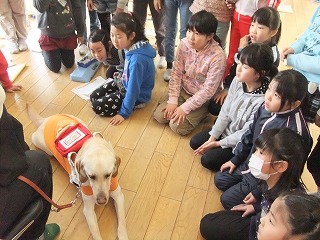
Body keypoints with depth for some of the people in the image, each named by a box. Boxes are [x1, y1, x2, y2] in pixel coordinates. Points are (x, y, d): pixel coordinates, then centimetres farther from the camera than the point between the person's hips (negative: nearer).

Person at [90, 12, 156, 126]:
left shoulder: (137, 59, -36)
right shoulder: (131, 47, -11)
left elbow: (133, 88, -29)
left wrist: (124, 113, -20)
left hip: (136, 95, -8)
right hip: (125, 83, 8)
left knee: (97, 106, -10)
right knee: (94, 96, 8)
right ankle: (127, 104, 13)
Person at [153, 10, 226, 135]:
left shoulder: (217, 57, -29)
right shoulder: (184, 44, -15)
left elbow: (208, 90, -24)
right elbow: (176, 73, -9)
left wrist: (184, 108, -22)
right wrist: (173, 101, -14)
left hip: (203, 98, -4)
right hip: (183, 90, 5)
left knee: (177, 125, -15)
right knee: (160, 115, -6)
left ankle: (200, 113, 10)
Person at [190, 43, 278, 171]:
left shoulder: (263, 101, -34)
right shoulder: (237, 81, -16)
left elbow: (246, 134, -23)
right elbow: (225, 112, -6)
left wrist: (219, 143, -14)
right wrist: (212, 137, -7)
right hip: (226, 130, 7)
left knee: (207, 160, -11)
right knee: (195, 142, 6)